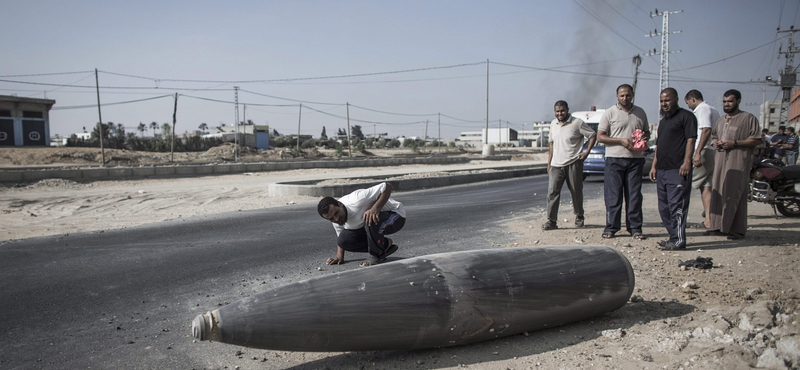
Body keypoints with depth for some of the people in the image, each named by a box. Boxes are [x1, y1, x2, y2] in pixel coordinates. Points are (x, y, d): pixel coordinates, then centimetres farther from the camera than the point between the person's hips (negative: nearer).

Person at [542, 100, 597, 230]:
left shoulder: (577, 123, -5)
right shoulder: (553, 124, 12)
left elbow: (592, 135, 1)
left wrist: (587, 152, -8)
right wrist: (549, 162, 16)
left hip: (573, 164, -4)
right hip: (556, 165, 4)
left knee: (576, 192, 8)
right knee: (552, 192, -6)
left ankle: (579, 217, 26)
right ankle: (551, 220, -4)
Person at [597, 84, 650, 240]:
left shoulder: (640, 113, 14)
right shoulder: (609, 113, 2)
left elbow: (647, 132, 23)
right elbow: (600, 136, -2)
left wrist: (644, 137, -1)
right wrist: (621, 141, -13)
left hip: (635, 159, 3)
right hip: (614, 159, -3)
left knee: (634, 195, 4)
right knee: (613, 195, -1)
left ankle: (635, 228, 10)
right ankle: (611, 228, 6)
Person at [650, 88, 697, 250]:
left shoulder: (686, 116, -2)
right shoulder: (663, 120, 24)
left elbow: (691, 140, -11)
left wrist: (687, 162, -20)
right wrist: (654, 165, 19)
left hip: (678, 169, -9)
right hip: (662, 170, 9)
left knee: (676, 205, -11)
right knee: (664, 207, 11)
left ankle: (679, 240, -9)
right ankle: (673, 237, 19)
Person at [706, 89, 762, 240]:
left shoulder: (748, 118, -1)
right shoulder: (721, 120, 21)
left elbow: (756, 140, -7)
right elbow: (713, 135, 31)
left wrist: (735, 143, -16)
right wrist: (715, 142, 8)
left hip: (739, 161, -7)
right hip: (721, 160, 7)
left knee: (736, 194, -9)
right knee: (718, 192, 5)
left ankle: (737, 229, -6)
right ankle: (718, 226, 10)